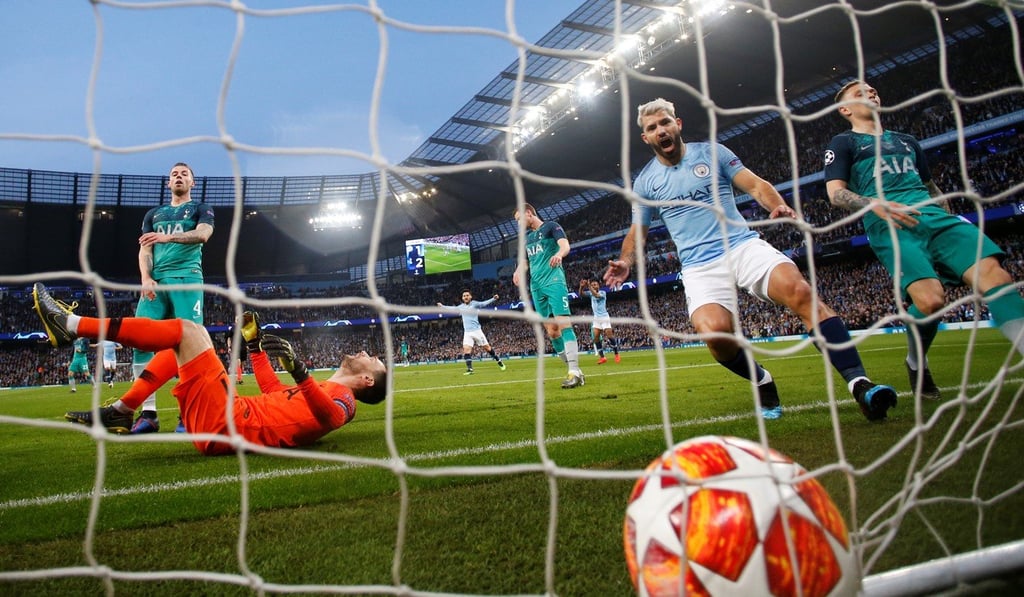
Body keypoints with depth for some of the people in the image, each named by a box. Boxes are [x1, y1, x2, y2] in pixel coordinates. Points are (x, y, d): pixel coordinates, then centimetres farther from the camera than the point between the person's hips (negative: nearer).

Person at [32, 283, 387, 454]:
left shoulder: (341, 399, -5)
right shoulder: (324, 392, 22)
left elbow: (328, 416, -32)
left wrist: (300, 372, -45)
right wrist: (256, 346, 33)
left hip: (223, 426, -10)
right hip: (225, 418, 10)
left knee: (188, 330, -11)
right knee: (178, 343, 23)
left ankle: (70, 325, -3)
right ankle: (119, 414, 16)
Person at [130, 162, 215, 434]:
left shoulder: (201, 209, 15)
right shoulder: (153, 214, 27)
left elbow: (203, 233, -8)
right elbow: (145, 250, 16)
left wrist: (167, 237, -24)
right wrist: (146, 278, -3)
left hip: (187, 279, -4)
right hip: (156, 281, 4)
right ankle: (148, 413, -8)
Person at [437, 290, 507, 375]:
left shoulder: (474, 304, -4)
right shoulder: (461, 307, 12)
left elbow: (484, 303, -18)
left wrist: (493, 299, -35)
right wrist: (442, 306, 42)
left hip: (476, 331, -4)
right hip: (467, 333, 4)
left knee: (487, 347, 2)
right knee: (466, 349, -12)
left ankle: (499, 362, 17)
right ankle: (469, 369, -12)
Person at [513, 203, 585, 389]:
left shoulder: (551, 226, 3)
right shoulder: (527, 237, 23)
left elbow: (565, 245, -13)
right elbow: (525, 261, 22)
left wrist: (559, 254, -37)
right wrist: (519, 271, -3)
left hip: (554, 281, -7)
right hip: (536, 286, 7)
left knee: (563, 323, -17)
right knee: (551, 330, 3)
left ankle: (575, 372, -20)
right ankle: (573, 370, 9)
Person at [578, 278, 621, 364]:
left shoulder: (603, 292, -9)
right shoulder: (591, 293, 6)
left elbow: (596, 295, -29)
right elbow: (581, 294, -3)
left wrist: (589, 286, -32)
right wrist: (581, 286, -21)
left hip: (604, 317, -5)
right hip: (596, 318, 5)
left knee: (609, 335, -10)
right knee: (596, 337, -5)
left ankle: (617, 355, 3)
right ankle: (602, 357, -1)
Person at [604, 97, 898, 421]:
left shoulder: (712, 152, 9)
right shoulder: (645, 181, 11)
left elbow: (755, 184, 6)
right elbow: (638, 230, 17)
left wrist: (777, 205, -15)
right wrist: (625, 262, -3)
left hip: (743, 245, 0)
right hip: (699, 266, 0)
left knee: (799, 290, -28)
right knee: (714, 330, -29)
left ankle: (859, 383, -26)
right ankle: (762, 382, 0)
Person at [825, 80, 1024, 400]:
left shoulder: (906, 141, 32)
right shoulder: (842, 143, 15)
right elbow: (835, 192, 1)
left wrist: (951, 222, 19)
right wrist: (876, 204, -18)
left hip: (935, 217, 6)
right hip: (889, 227, -6)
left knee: (994, 274, -20)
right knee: (930, 298, -26)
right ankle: (916, 364, 1)